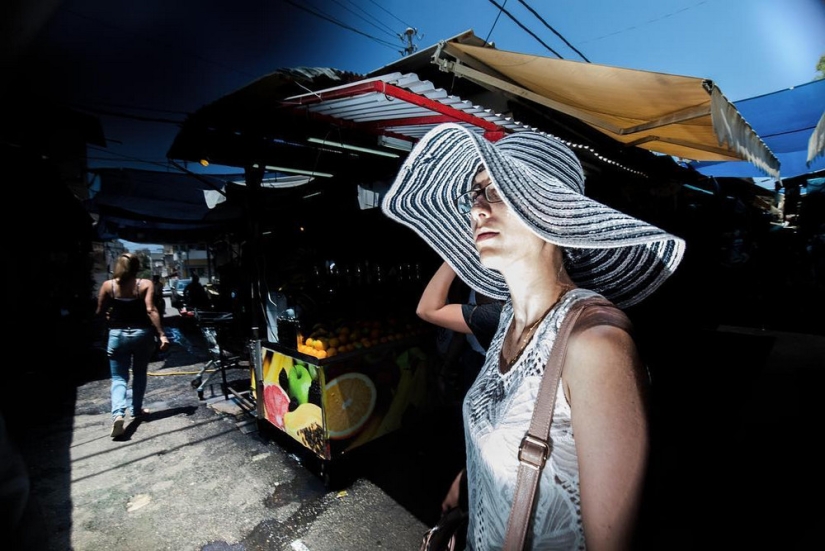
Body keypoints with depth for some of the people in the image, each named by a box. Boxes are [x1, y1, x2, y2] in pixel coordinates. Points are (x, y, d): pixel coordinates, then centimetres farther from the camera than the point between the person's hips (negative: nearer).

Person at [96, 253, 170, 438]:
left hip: (117, 335, 1)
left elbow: (100, 312, 4)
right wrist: (162, 335, -19)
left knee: (119, 378, 5)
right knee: (140, 374, 17)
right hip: (142, 333, -1)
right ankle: (136, 410, 29)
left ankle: (118, 414, -15)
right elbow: (151, 310, -18)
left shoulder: (108, 285, -2)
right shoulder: (145, 284, -8)